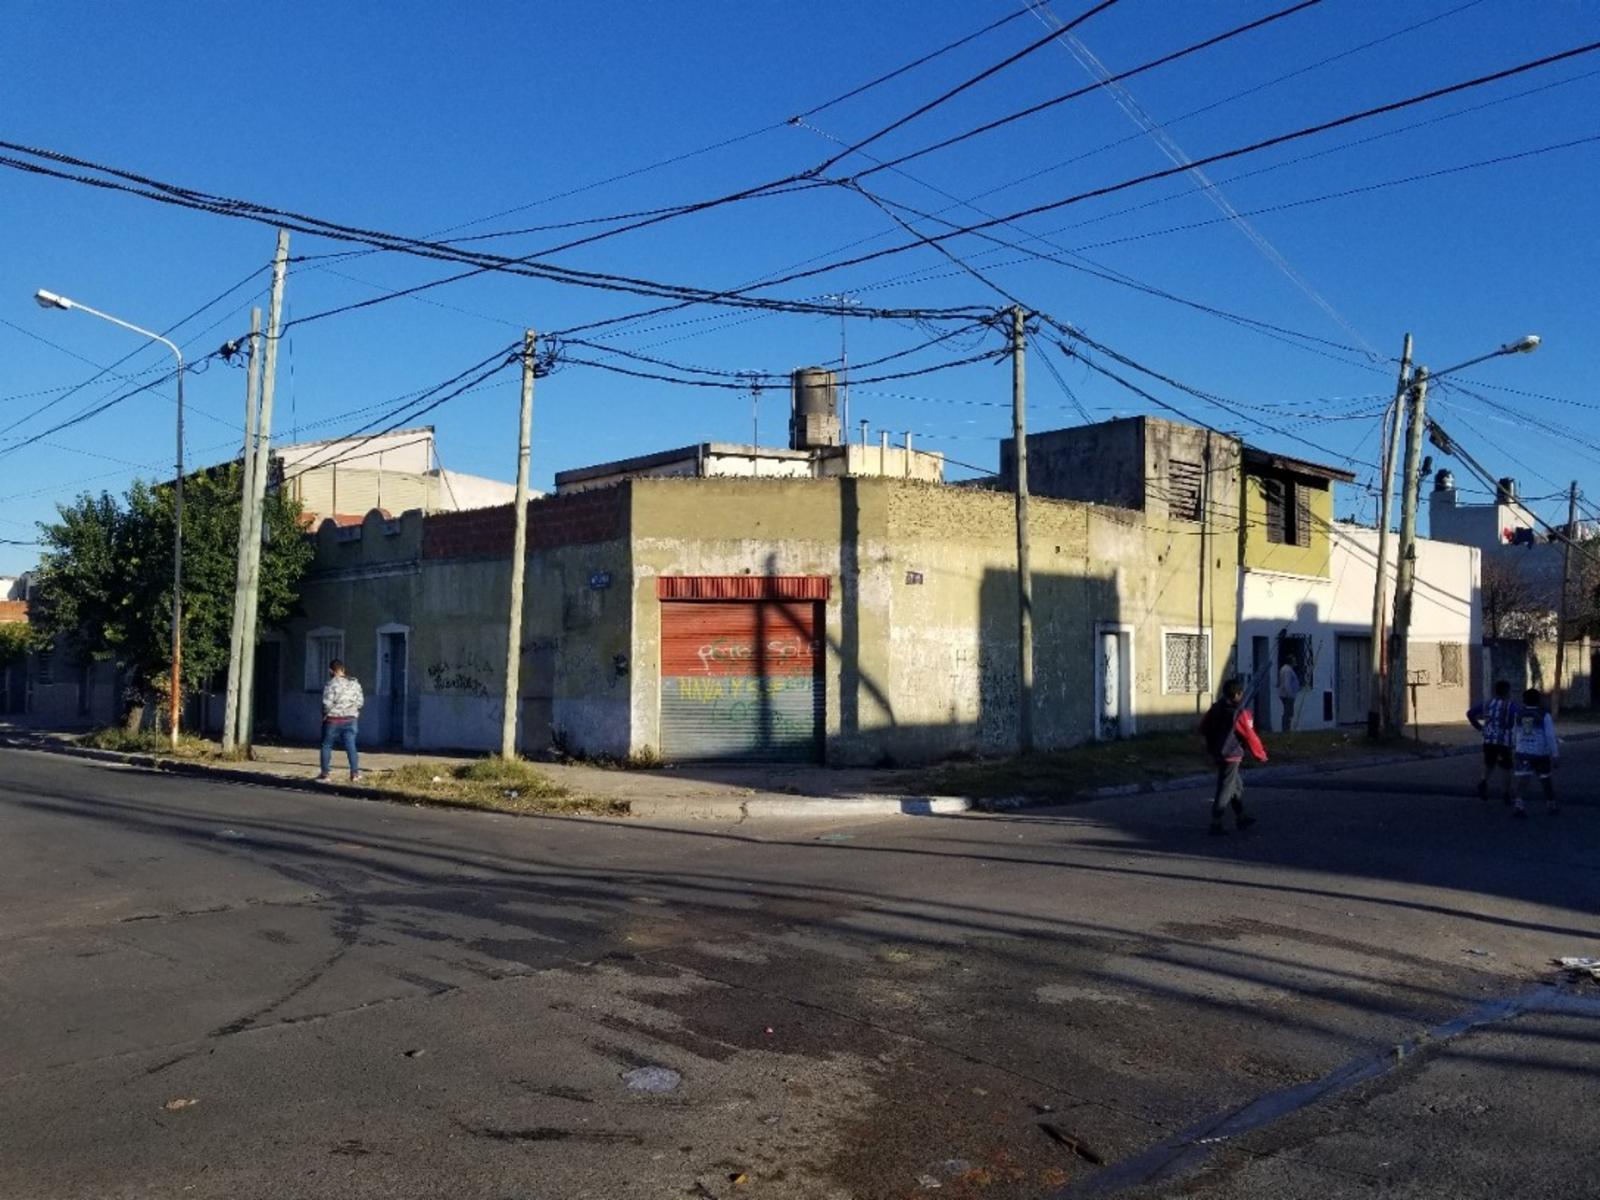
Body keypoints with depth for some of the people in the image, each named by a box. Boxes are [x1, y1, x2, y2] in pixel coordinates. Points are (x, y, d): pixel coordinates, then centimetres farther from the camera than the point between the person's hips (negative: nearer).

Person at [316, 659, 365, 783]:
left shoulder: (330, 684, -12)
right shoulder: (354, 683, 5)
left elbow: (327, 703, -17)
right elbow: (360, 701, 5)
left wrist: (325, 714, -1)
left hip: (333, 719, -4)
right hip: (350, 719, 4)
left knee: (327, 746, 10)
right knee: (350, 746, 1)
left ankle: (324, 774, 15)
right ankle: (355, 772, -11)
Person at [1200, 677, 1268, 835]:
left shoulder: (1216, 708, 3)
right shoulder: (1240, 714, -17)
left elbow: (1203, 727, 11)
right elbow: (1250, 737, -12)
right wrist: (1261, 755, 1)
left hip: (1217, 754, 8)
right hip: (1230, 756, -8)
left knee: (1237, 785, 22)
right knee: (1225, 789, -2)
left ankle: (1241, 818, 33)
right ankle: (1216, 824, -1)